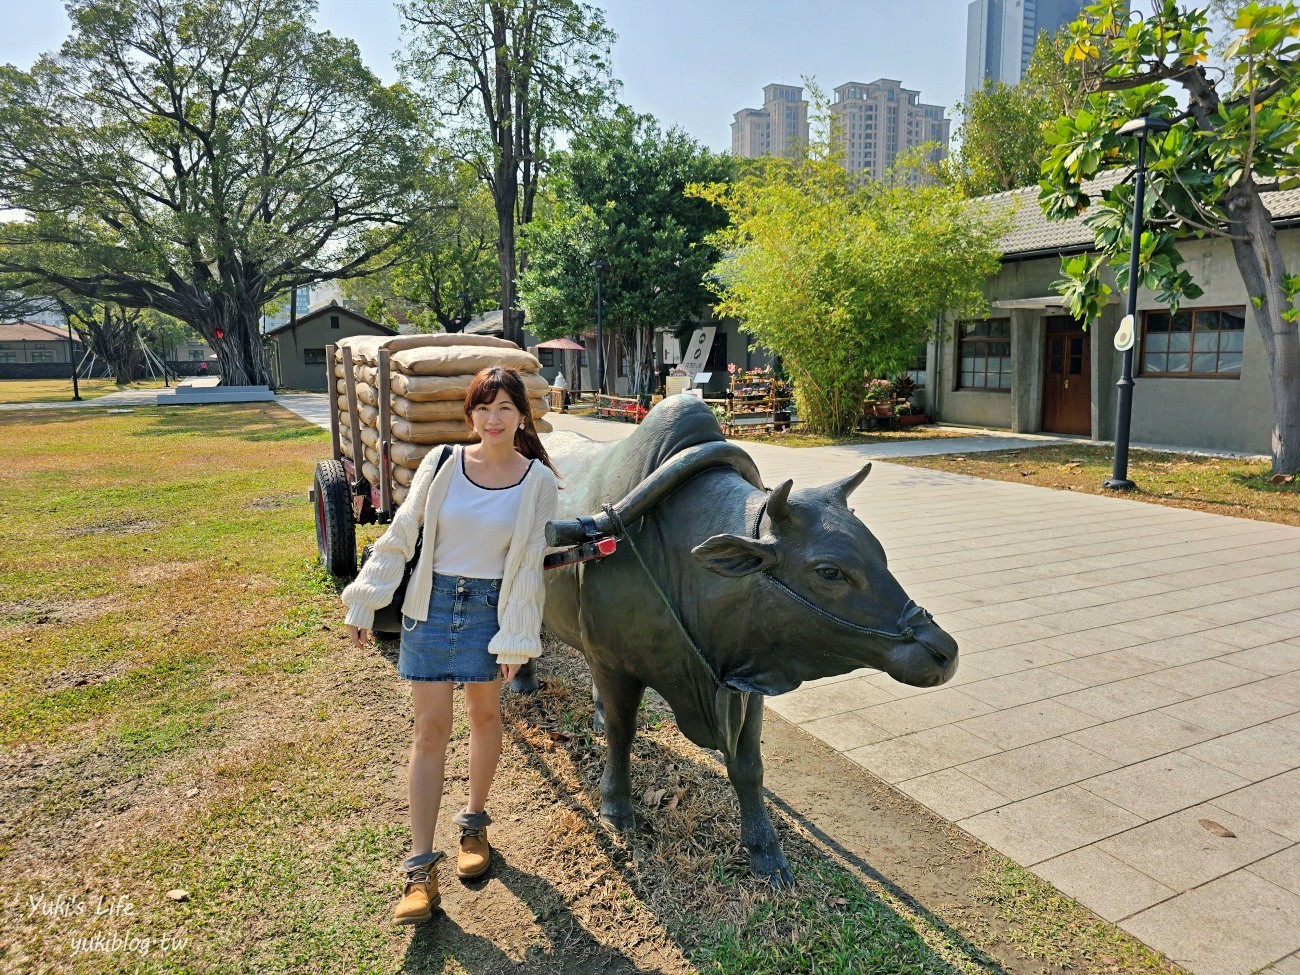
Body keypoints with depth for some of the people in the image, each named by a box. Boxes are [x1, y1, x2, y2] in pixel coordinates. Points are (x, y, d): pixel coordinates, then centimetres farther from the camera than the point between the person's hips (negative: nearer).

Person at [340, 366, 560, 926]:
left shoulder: (537, 481, -6)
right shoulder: (442, 463, -4)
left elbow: (528, 565, -4)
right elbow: (400, 537, 2)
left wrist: (515, 640, -5)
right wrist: (364, 604, 2)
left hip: (490, 609, 0)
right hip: (431, 604, 1)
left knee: (484, 716, 15)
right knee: (430, 730, 3)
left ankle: (474, 821, 40)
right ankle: (420, 868, 12)